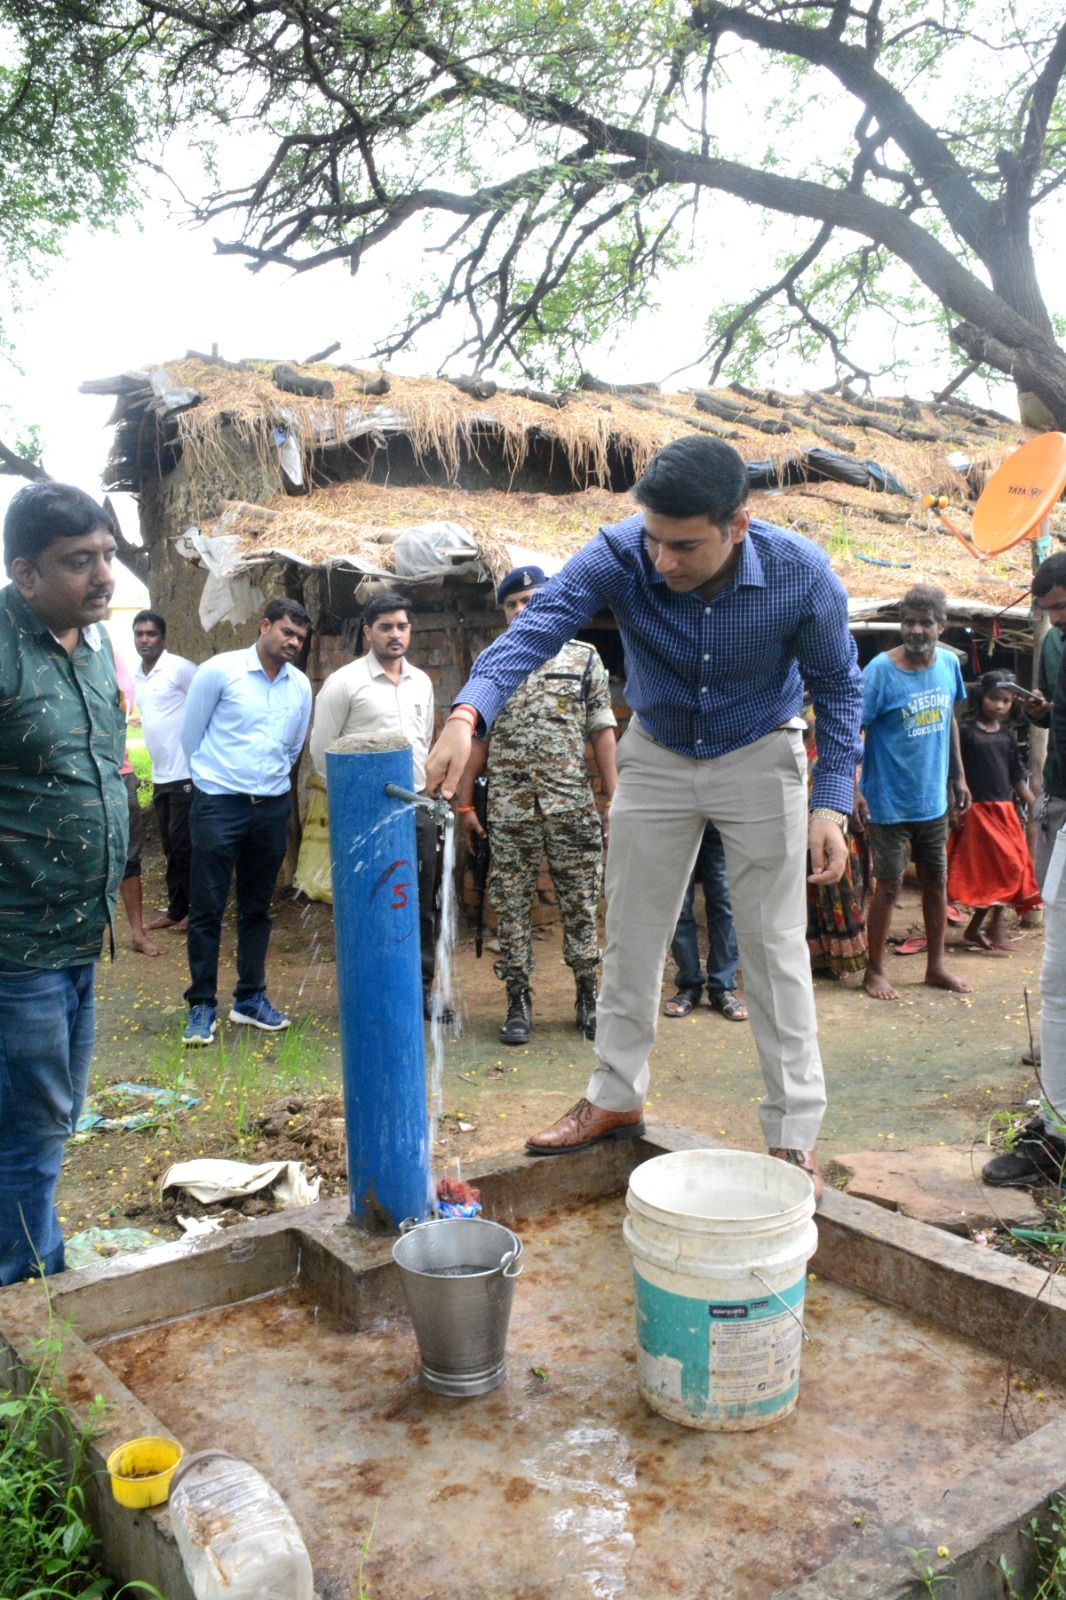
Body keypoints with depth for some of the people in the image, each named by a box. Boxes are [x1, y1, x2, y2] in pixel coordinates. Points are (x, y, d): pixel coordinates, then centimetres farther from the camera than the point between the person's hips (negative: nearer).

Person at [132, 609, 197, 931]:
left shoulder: (179, 668, -12)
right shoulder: (136, 674, 11)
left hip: (185, 773, -7)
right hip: (160, 774, 7)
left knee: (182, 842, -3)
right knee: (170, 845, 13)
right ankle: (175, 909, 22)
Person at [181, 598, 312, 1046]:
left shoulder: (301, 686, 6)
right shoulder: (219, 671, -7)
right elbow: (190, 734, 2)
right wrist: (215, 776, 11)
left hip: (272, 807, 4)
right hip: (218, 805, -4)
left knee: (257, 907, 12)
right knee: (207, 908, 0)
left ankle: (250, 998, 24)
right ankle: (202, 1006, 10)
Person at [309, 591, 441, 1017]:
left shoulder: (421, 682, 13)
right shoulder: (345, 682, -5)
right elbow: (322, 748, -3)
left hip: (417, 806, 6)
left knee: (423, 904, 10)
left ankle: (421, 989, 22)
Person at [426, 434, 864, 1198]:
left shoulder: (802, 574, -25)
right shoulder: (619, 554, -26)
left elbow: (839, 684, -11)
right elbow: (536, 627, -39)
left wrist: (833, 800, -19)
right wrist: (468, 714, -57)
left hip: (759, 759, -1)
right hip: (657, 756, 2)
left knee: (776, 946, -1)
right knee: (632, 937, 7)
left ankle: (795, 1135, 11)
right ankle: (617, 1099, 24)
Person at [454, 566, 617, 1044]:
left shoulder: (584, 658, 5)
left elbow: (602, 731, 4)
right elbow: (478, 737, 8)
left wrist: (616, 799, -2)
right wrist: (464, 803, 4)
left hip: (572, 804, -1)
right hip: (509, 808, 1)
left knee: (580, 902, 6)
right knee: (511, 905, 4)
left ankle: (587, 997, 20)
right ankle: (518, 1001, 15)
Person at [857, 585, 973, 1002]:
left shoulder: (949, 664, 1)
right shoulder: (881, 669, -15)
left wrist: (958, 776, 15)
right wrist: (854, 788, -25)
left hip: (933, 799, 6)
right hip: (889, 802, -6)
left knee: (936, 880, 14)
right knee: (889, 885, 2)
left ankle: (936, 966, 28)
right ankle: (874, 970, 17)